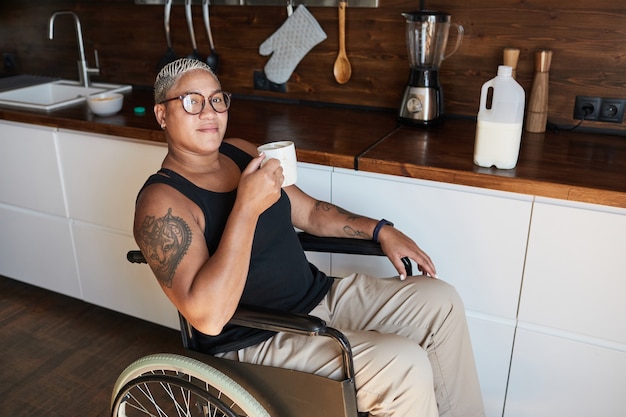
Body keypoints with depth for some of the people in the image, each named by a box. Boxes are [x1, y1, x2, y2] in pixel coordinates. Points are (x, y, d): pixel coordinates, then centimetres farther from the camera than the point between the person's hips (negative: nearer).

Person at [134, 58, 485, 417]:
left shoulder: (240, 152, 6)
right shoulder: (163, 202, -17)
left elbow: (309, 211, 17)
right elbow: (207, 316, -29)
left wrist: (380, 230, 7)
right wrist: (247, 206, -30)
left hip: (320, 295, 8)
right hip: (258, 342, -8)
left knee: (440, 302, 3)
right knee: (405, 366, -23)